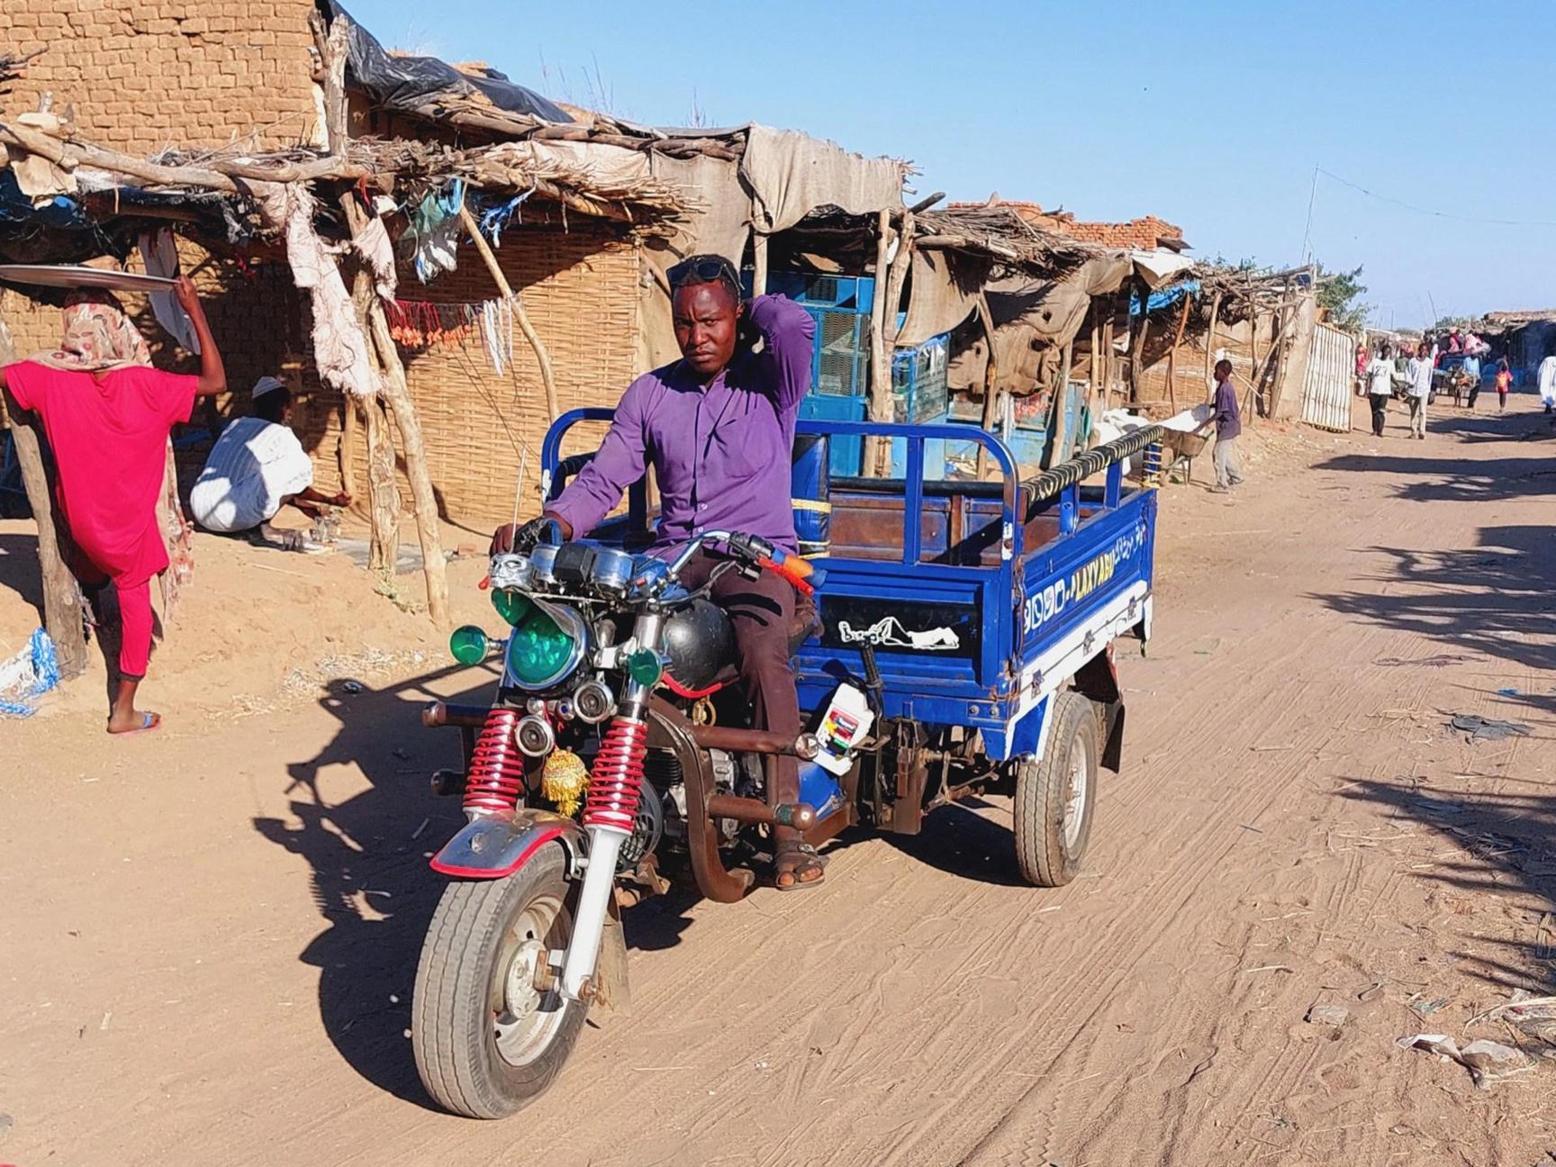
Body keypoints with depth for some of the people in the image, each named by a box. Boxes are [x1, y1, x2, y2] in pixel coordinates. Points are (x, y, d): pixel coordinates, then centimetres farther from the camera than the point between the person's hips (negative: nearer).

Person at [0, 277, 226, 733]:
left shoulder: (51, 380, -17)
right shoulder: (147, 385, -21)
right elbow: (215, 381, -11)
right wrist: (195, 311, -13)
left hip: (81, 518, 1)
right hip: (130, 523, -1)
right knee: (135, 603, 12)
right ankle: (124, 709, 17)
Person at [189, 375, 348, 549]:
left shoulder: (236, 425, 22)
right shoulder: (281, 434, 2)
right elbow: (297, 485, 14)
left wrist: (299, 503, 40)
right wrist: (330, 500, 31)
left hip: (199, 513, 7)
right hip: (231, 515, -7)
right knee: (300, 463, -4)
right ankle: (265, 526, -2)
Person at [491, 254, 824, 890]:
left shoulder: (770, 381, 3)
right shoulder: (649, 394, 13)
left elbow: (795, 323, -19)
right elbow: (602, 480, 5)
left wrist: (751, 310, 4)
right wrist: (548, 525, -14)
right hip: (671, 557, 3)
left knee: (763, 655, -35)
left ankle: (787, 826, -27)